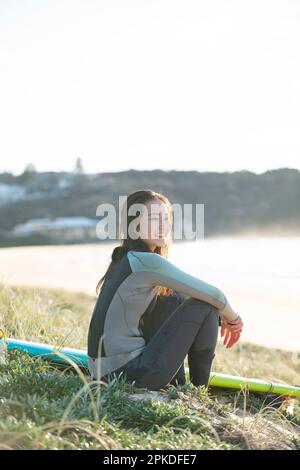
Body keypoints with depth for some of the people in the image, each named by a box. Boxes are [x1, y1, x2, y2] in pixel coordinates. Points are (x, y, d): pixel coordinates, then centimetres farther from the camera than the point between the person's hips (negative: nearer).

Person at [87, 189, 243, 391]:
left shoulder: (124, 259, 13)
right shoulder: (147, 261, -15)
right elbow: (213, 295, -11)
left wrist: (219, 315, 11)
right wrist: (233, 319, 8)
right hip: (126, 374, -9)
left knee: (173, 300, 17)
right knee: (204, 308, -3)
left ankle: (177, 384, 20)